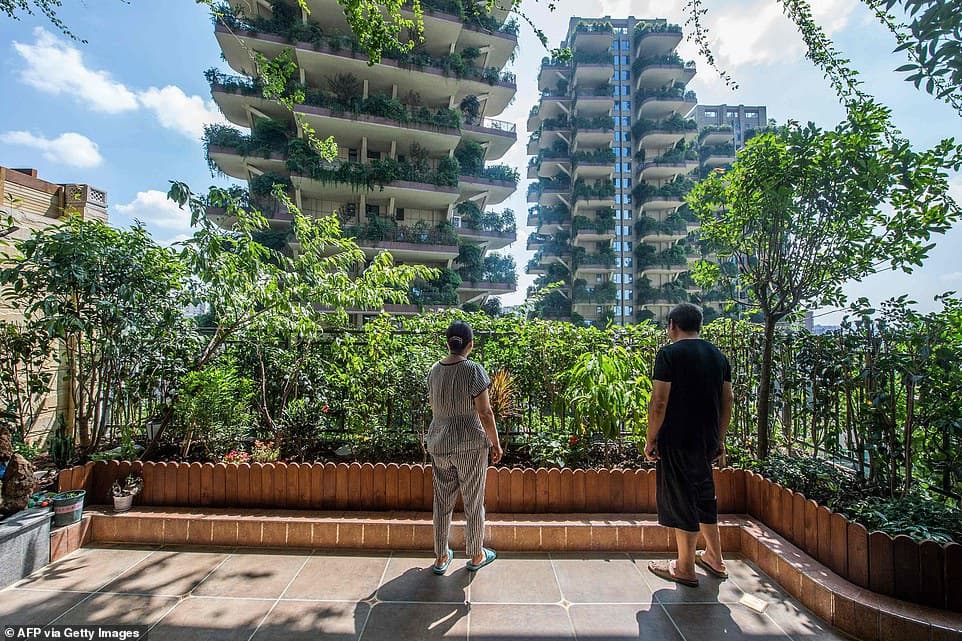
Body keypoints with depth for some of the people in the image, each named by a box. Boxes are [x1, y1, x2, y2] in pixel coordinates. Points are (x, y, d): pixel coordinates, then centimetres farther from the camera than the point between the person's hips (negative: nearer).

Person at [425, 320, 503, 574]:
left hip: (438, 444, 5)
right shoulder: (474, 370, -16)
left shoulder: (434, 370, 1)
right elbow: (485, 413, -15)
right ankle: (475, 556, 31)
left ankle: (441, 557, 31)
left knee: (442, 501, 17)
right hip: (470, 444, -5)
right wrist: (496, 444, -4)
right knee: (473, 501, 13)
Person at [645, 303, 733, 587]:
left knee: (681, 500, 5)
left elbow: (659, 401, -17)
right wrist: (720, 439, 19)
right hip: (708, 439, 7)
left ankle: (685, 568, 19)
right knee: (704, 494, 23)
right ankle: (715, 558, 37)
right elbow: (727, 401, 11)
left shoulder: (669, 353, -13)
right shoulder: (718, 355, 9)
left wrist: (651, 439, -9)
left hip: (678, 440, -7)